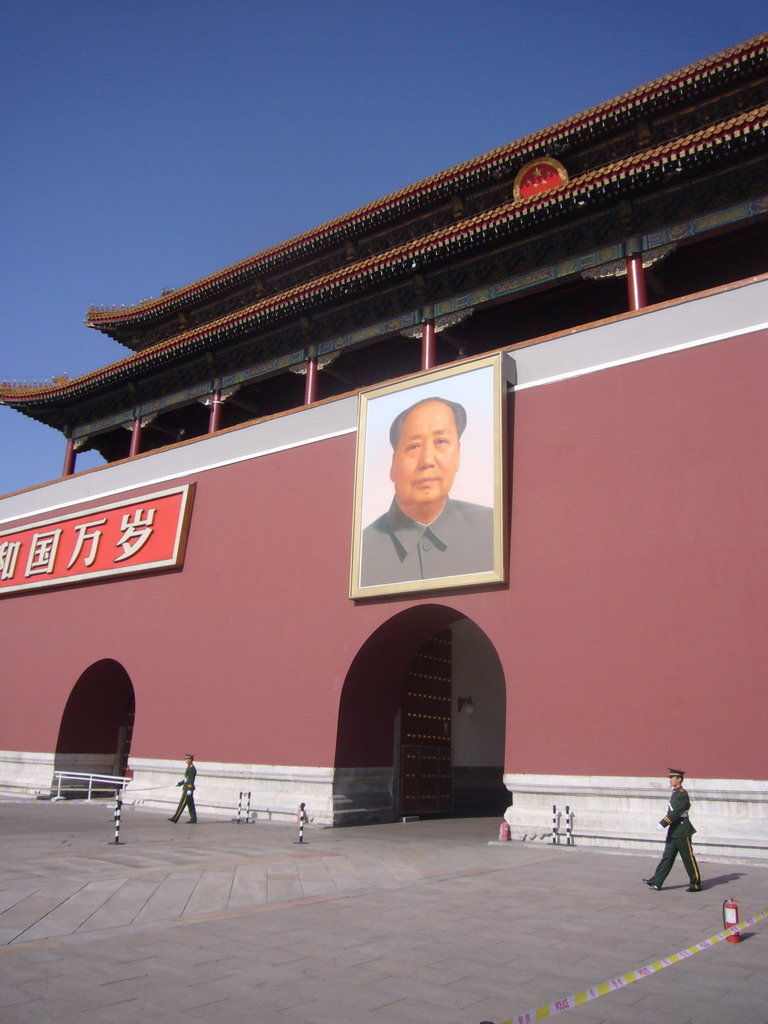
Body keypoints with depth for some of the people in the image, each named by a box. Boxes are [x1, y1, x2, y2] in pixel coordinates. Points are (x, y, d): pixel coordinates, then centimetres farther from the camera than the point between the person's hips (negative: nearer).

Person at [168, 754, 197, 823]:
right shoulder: (189, 767, 18)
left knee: (182, 804, -6)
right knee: (190, 804, 8)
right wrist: (180, 783, 14)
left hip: (188, 788, -10)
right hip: (186, 788, 10)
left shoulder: (192, 768, -15)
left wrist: (189, 790, -23)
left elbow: (191, 779, -20)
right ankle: (193, 819, 9)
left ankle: (175, 818, -4)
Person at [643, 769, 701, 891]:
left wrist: (663, 824, -25)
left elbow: (675, 812, -23)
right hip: (673, 832, 9)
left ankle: (696, 884, 15)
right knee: (667, 856, 5)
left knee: (689, 859, 3)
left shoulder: (682, 794, -16)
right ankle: (656, 882, 3)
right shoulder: (674, 793, 13)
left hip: (682, 833, -9)